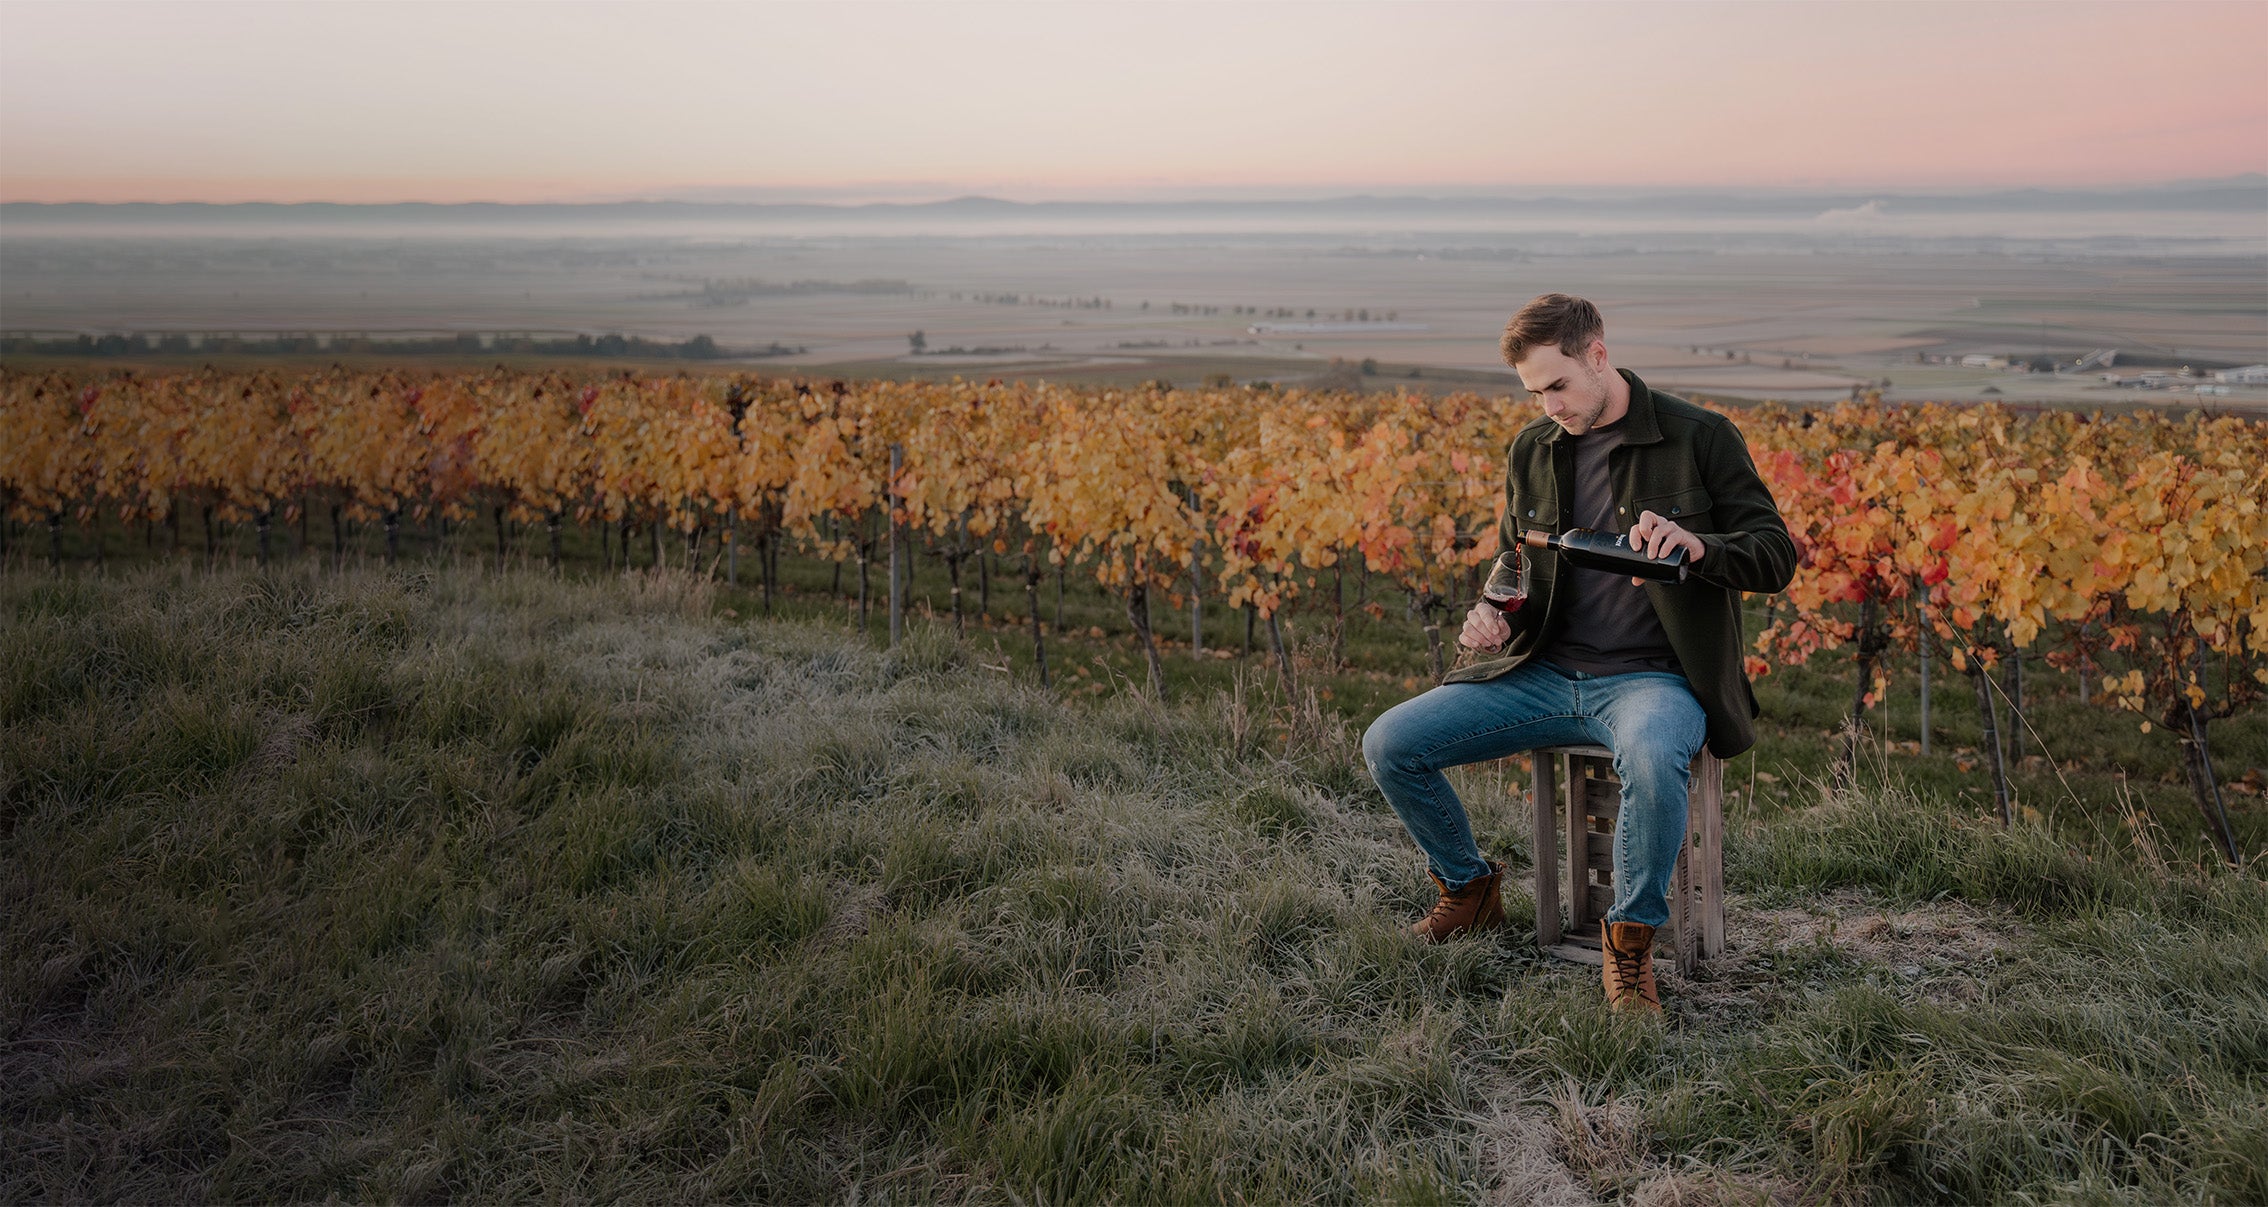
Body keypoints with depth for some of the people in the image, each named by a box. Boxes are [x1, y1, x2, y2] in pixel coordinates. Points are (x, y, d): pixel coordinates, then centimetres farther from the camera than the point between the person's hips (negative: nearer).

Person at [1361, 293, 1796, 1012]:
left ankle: (1630, 940, -16)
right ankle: (1470, 889, 17)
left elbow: (1777, 557, -5)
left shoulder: (1700, 438, -5)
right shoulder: (1532, 450, 9)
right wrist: (1493, 614, -1)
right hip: (1547, 674, 5)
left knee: (1653, 757, -42)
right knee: (1388, 744, -10)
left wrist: (1697, 545, -26)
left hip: (1651, 677, -5)